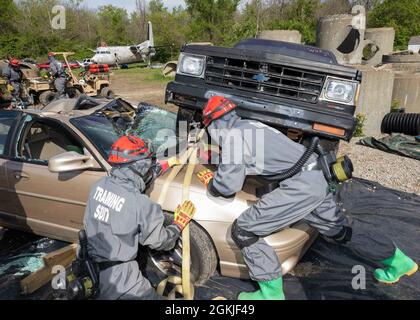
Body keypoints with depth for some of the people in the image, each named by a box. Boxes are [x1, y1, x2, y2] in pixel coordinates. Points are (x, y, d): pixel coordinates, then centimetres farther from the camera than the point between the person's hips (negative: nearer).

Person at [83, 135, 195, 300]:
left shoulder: (99, 185, -6)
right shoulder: (142, 205, -24)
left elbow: (128, 189, 13)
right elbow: (159, 241, -8)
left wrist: (165, 165, 23)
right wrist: (179, 223, 11)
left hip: (89, 265, 7)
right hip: (116, 275, -7)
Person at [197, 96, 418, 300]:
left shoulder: (233, 135, -8)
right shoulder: (248, 126, 19)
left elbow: (228, 186, -8)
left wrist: (211, 185, 12)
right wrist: (216, 176, 29)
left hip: (300, 186, -9)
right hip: (317, 178, 9)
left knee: (243, 231, -2)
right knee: (340, 230, 28)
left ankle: (272, 294, 6)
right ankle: (398, 262, 44)